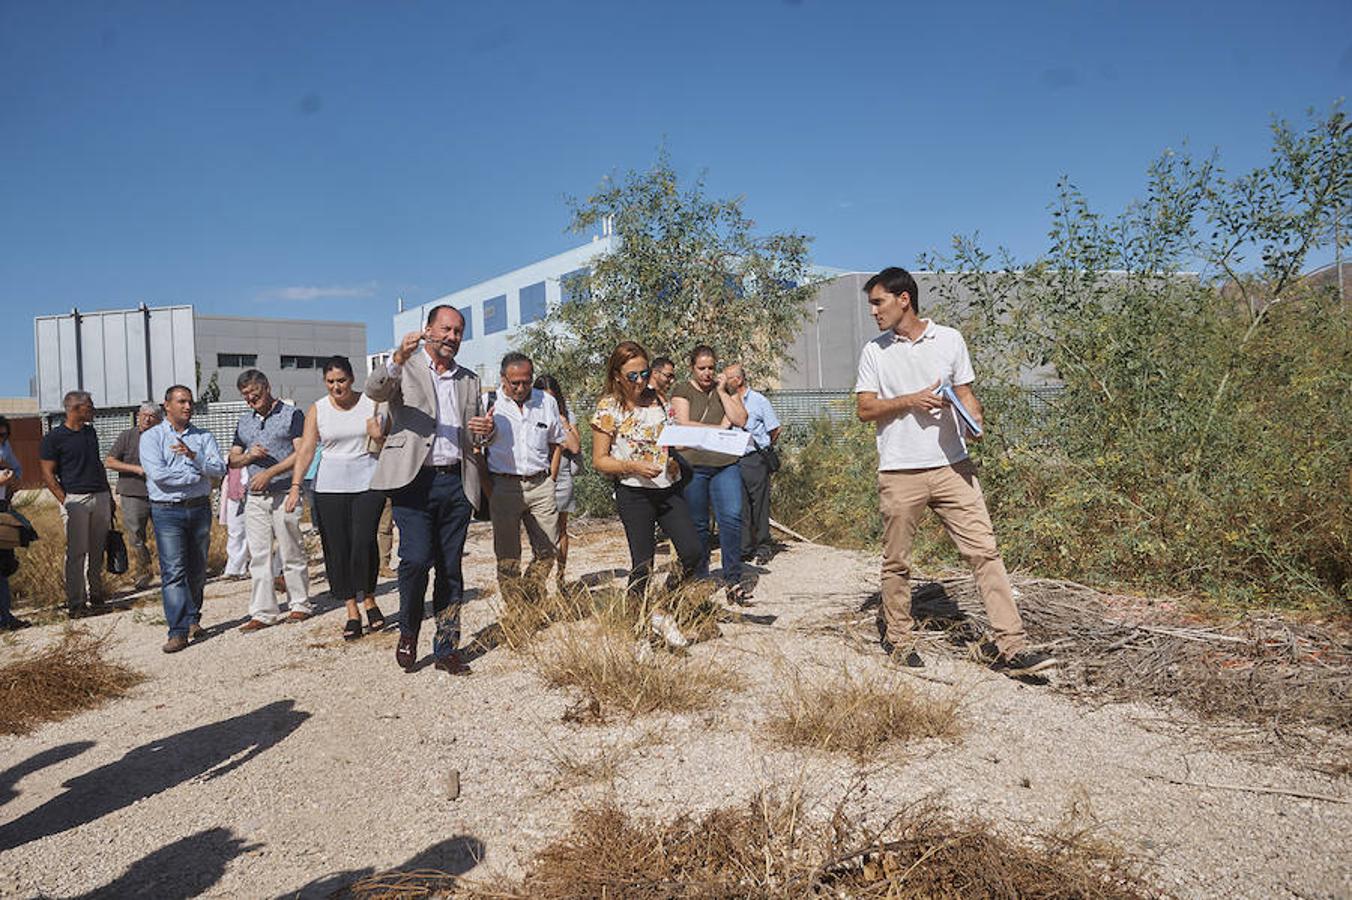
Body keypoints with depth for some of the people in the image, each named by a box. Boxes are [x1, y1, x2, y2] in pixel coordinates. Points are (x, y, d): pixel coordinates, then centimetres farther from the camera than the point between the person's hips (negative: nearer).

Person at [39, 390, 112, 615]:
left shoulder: (90, 431, 15)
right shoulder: (53, 438, -4)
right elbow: (48, 474, -5)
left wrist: (109, 495, 19)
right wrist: (65, 501, -13)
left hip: (100, 497, 6)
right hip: (75, 499, -6)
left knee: (97, 551, 9)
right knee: (77, 552, -5)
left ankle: (95, 594, 19)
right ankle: (75, 603, 0)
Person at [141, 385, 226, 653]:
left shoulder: (204, 437, 10)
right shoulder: (151, 437, 2)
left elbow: (220, 470, -4)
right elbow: (158, 475, -12)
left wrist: (194, 456, -20)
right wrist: (199, 473, -7)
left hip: (199, 509, 3)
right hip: (167, 511, -3)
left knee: (197, 570, 10)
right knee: (173, 571, -9)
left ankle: (192, 618, 28)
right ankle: (179, 630, -10)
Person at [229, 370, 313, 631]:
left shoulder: (291, 414, 0)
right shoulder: (244, 422, 18)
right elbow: (232, 460, 18)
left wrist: (269, 472, -17)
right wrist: (249, 456, -4)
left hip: (284, 494, -5)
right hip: (254, 497, 5)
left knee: (291, 553, 0)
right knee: (258, 556, 3)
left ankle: (300, 604, 12)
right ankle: (263, 612, 6)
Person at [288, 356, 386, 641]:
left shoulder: (371, 404, 3)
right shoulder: (317, 409, 5)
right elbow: (306, 450, -1)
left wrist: (379, 435, -15)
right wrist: (296, 486, -11)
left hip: (368, 483, -2)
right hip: (330, 487, 2)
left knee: (364, 542, -13)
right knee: (337, 549, 1)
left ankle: (368, 600, 10)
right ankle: (352, 612, 12)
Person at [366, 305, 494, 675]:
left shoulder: (469, 380, 19)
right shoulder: (405, 368, 6)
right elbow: (374, 391, -15)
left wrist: (485, 431, 0)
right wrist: (398, 358, -32)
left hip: (456, 483, 4)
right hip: (415, 480, -4)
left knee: (451, 569, 5)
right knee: (416, 559, -14)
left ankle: (446, 648, 15)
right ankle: (408, 632, 11)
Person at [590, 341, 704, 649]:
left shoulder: (657, 398, 7)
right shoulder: (608, 408, -6)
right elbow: (599, 461, -4)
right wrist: (633, 466, -19)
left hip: (669, 488, 5)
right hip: (633, 494, -4)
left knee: (694, 552, -4)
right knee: (642, 564, 1)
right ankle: (654, 613, 25)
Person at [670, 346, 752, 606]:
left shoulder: (726, 389, 15)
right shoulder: (682, 391, 5)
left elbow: (740, 420, 1)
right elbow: (683, 424, -9)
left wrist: (722, 392, -2)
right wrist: (719, 427, -7)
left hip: (725, 464, 2)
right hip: (693, 466, -2)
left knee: (732, 517, -11)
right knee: (697, 525, 4)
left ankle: (732, 579, -5)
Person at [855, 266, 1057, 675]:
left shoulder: (949, 339, 7)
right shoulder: (874, 351, 6)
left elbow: (966, 393, 11)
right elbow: (865, 409, 2)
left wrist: (975, 422, -10)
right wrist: (911, 401, -12)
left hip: (952, 465, 1)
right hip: (899, 472, 0)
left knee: (984, 551, -5)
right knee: (896, 561, 7)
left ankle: (1011, 647, -2)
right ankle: (897, 638, 26)